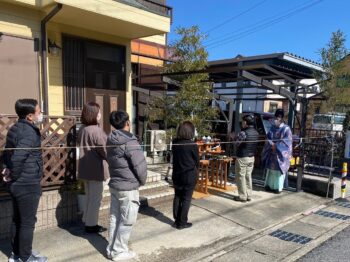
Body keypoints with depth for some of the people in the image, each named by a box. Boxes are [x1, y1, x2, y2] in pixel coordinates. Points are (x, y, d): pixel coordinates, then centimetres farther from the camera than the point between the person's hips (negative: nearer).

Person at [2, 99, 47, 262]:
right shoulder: (29, 132, -21)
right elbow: (18, 157, -30)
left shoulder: (15, 128, 10)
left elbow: (8, 153, 16)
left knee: (17, 219, 19)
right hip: (27, 184, -9)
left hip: (17, 183, 9)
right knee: (27, 222, 5)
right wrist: (14, 175, -15)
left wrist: (8, 169, 7)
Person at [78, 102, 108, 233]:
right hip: (95, 169, -8)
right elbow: (104, 150, -16)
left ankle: (87, 221, 31)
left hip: (85, 168, 9)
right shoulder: (96, 130, -20)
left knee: (89, 197, 21)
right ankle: (91, 225, 15)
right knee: (95, 198, 5)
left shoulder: (82, 129, 6)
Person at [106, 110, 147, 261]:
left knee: (114, 218, 17)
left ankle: (111, 249, 28)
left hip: (114, 184, 8)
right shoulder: (129, 142, -20)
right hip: (128, 187, -8)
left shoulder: (111, 141, 5)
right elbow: (140, 165, -19)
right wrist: (142, 181, -1)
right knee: (127, 221, 5)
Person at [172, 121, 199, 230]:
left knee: (177, 197, 16)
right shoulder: (193, 145, -17)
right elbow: (197, 161, -5)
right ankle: (182, 223, 13)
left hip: (177, 175, 5)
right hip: (189, 176, -5)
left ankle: (177, 220, 25)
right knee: (186, 199, 6)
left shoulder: (175, 143, -4)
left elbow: (174, 158, 4)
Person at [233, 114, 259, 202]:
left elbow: (236, 143, -13)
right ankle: (249, 195, 21)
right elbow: (254, 144, 10)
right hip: (252, 157, 7)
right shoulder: (256, 133, 4)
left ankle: (242, 196, 9)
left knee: (241, 177, 3)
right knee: (248, 176, 14)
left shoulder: (243, 133, -20)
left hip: (242, 158, -7)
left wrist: (235, 137, 4)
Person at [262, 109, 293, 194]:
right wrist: (271, 143, -12)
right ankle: (269, 185, 21)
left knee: (279, 170, 0)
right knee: (270, 168, 10)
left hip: (281, 154, -5)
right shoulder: (273, 127, 8)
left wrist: (277, 145, -18)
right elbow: (268, 138, 8)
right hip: (272, 153, 5)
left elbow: (287, 141, -14)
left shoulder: (286, 129, -9)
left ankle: (278, 187, 11)